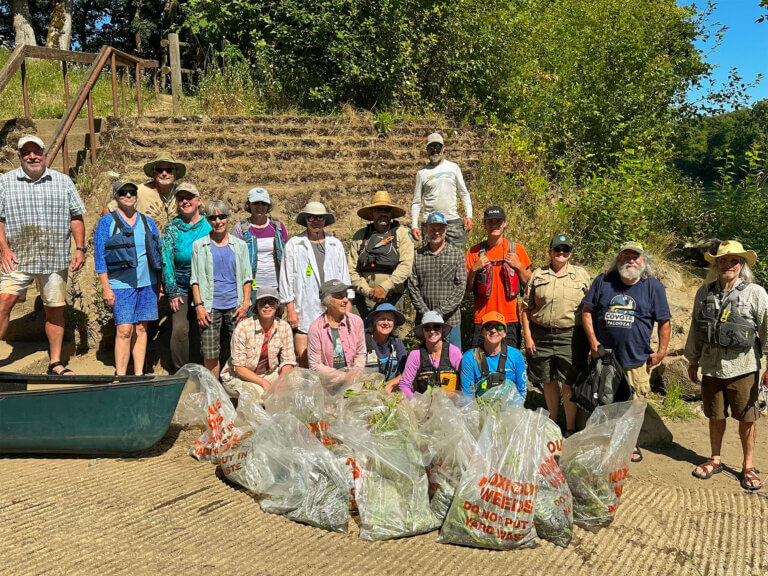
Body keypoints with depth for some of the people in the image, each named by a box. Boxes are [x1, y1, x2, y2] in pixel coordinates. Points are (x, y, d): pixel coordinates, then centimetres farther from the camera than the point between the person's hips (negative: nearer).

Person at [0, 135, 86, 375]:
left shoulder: (63, 182, 9)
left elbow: (76, 217, 9)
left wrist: (80, 249, 1)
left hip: (55, 259, 1)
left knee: (55, 308, 5)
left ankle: (55, 362, 15)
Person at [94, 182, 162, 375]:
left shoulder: (147, 222, 13)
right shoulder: (107, 222, 1)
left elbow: (158, 253, 17)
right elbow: (99, 257, -2)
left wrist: (159, 284, 12)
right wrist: (106, 288, -8)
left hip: (147, 284, 4)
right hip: (121, 285, -4)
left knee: (141, 329, 7)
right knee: (124, 330, -10)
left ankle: (139, 374, 15)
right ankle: (120, 376, -2)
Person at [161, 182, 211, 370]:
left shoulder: (209, 226, 2)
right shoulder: (171, 228, 4)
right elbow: (167, 261, 1)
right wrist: (172, 292, -5)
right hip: (181, 289, 0)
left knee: (203, 330, 3)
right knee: (180, 329, -9)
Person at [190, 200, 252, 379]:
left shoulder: (240, 245, 11)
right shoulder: (199, 245, 9)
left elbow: (247, 277, 10)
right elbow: (195, 279, 6)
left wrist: (246, 304, -2)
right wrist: (198, 306, -5)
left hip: (235, 306, 1)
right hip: (210, 306, -1)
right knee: (210, 354, -4)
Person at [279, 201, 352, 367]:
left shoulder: (336, 245, 14)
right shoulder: (293, 245, 6)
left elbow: (344, 277, 15)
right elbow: (287, 280, 3)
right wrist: (290, 310, -3)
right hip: (304, 312, -2)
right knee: (303, 358, -4)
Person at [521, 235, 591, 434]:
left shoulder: (582, 275, 7)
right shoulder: (538, 275, 8)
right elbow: (526, 307, 7)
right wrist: (528, 336, 0)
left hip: (571, 336, -2)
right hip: (541, 336, 2)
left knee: (569, 383, 0)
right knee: (548, 382, 12)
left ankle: (570, 428, 12)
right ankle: (553, 421, 29)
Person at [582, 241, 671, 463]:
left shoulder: (654, 286, 1)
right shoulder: (603, 281, 3)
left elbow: (664, 321, 4)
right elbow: (587, 311, 6)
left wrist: (661, 351, -1)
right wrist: (592, 340, -4)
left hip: (636, 360, -1)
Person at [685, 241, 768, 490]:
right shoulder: (704, 293, 6)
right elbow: (695, 329, 13)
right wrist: (693, 361, 16)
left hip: (742, 365, -3)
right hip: (711, 364, 3)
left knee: (746, 418, 6)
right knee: (715, 416, 14)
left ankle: (748, 466, 23)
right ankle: (715, 460, 31)